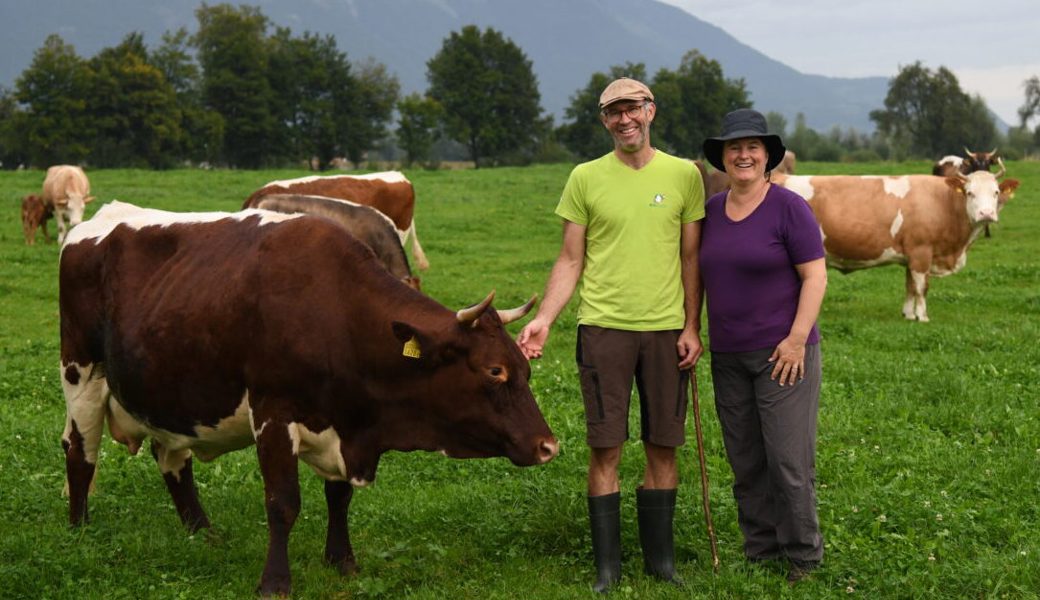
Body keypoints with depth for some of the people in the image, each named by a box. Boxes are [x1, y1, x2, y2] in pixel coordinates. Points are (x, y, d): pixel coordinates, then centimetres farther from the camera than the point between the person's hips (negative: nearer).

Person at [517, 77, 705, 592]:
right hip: (604, 327, -1)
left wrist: (691, 328, 1)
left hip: (666, 329, 1)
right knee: (604, 449, 1)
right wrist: (543, 319, -6)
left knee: (663, 448, 8)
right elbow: (570, 261, 5)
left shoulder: (684, 175, 4)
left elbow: (691, 259, 7)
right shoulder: (586, 178, 2)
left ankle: (660, 557, 20)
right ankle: (606, 565, 10)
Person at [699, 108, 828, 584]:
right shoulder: (711, 210, 9)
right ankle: (759, 549, 21)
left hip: (782, 352, -6)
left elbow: (815, 276, -10)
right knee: (745, 460, 10)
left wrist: (797, 339, -16)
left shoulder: (788, 207, -8)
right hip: (728, 357, 6)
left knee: (789, 459, -4)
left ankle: (803, 555, 9)